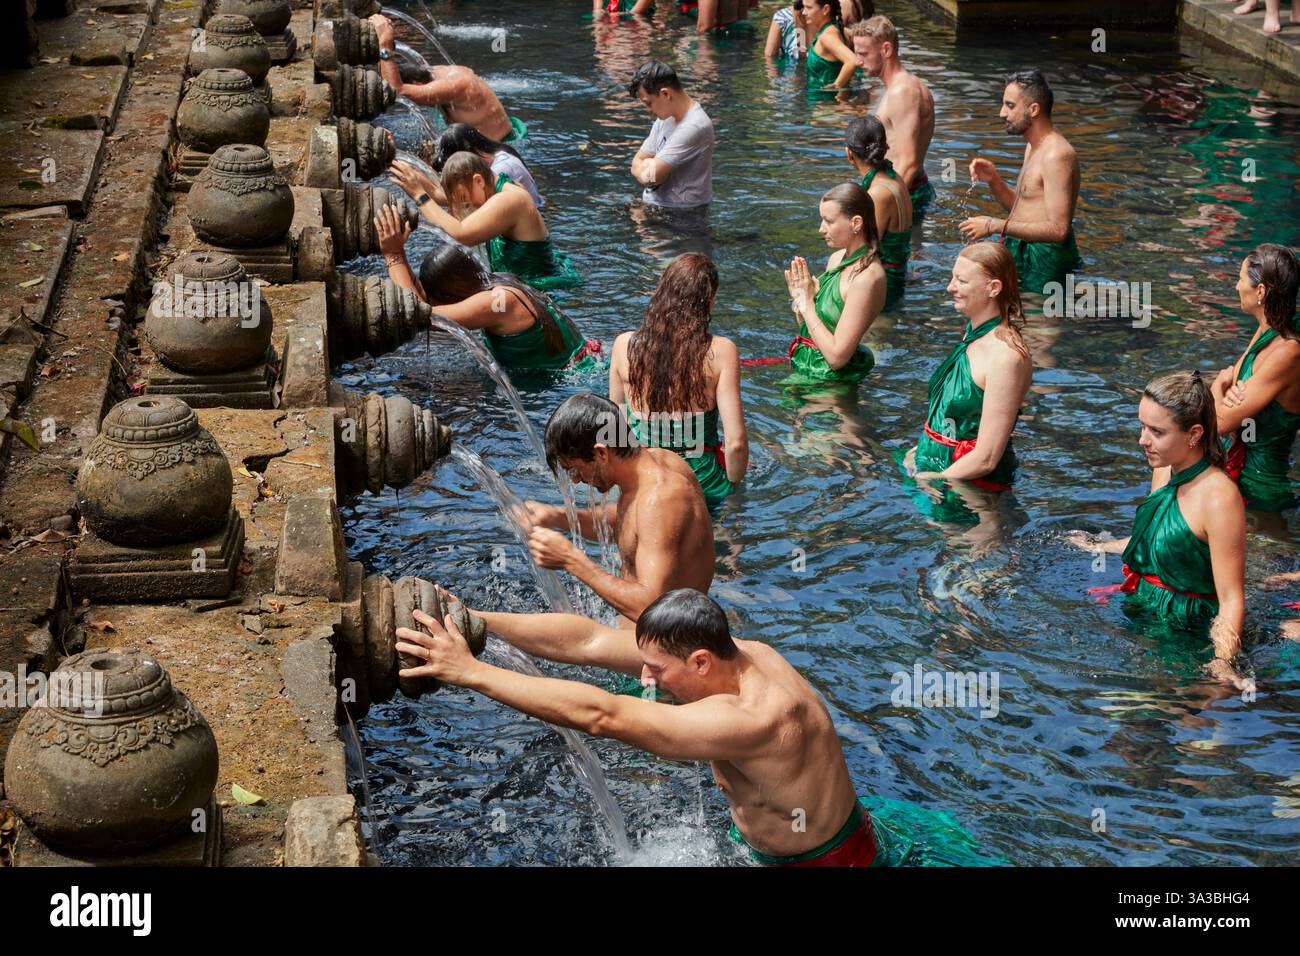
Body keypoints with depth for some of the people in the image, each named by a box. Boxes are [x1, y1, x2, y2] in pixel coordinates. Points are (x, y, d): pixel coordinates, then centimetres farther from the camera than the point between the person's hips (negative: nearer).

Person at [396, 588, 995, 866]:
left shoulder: (751, 721, -39)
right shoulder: (734, 655, -13)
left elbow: (599, 715, -44)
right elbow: (589, 641, -14)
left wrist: (470, 672, -43)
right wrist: (473, 620, -19)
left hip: (833, 860, -8)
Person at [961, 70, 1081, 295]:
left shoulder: (1057, 155, -18)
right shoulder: (1033, 148, 15)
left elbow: (1058, 229, -25)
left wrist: (995, 226, -23)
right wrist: (993, 180, 4)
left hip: (1045, 260, -9)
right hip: (1020, 252, 9)